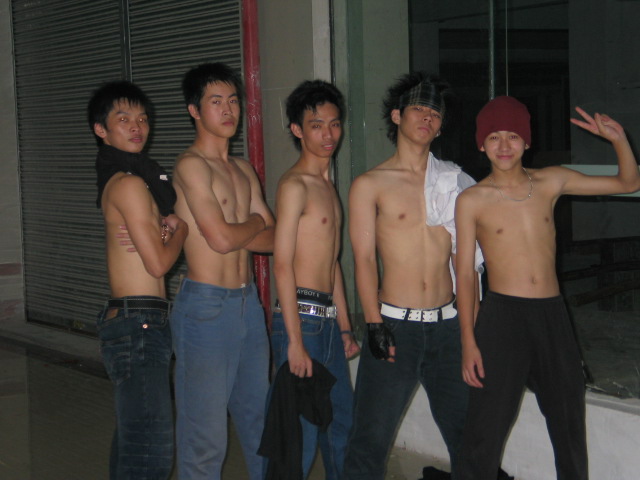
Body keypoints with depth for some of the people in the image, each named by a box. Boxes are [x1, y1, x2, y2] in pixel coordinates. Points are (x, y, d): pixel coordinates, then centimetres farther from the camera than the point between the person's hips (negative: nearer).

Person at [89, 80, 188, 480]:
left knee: (132, 439, 18)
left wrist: (167, 223, -5)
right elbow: (159, 263, -15)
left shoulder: (144, 176, 15)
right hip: (139, 324, -10)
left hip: (136, 324, 10)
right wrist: (181, 228, 3)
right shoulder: (129, 184, -13)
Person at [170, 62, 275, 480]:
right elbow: (222, 238, -18)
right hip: (207, 306, -8)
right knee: (205, 434, -2)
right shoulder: (192, 165, -9)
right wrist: (255, 222, 2)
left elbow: (276, 239, 9)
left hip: (249, 303, 8)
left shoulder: (243, 170, 15)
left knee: (259, 421, 16)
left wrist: (235, 230, -9)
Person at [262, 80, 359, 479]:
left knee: (342, 423, 16)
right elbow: (283, 264, -16)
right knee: (301, 431, -6)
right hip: (300, 316, -9)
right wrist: (295, 341, -21)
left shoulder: (328, 185, 17)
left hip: (328, 319, 9)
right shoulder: (295, 185, -10)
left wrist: (345, 327, 20)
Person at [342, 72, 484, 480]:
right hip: (395, 325, -3)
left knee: (466, 430, 11)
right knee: (371, 437, -3)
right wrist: (374, 323, -15)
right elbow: (364, 258, -5)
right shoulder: (370, 185, 1)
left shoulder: (452, 182, 11)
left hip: (446, 324, 4)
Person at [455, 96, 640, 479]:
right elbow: (465, 273, -2)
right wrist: (468, 341, -6)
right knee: (486, 433, -2)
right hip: (502, 316, -3)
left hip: (554, 315, 3)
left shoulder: (551, 182, 5)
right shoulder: (472, 200, -3)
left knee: (570, 426, 14)